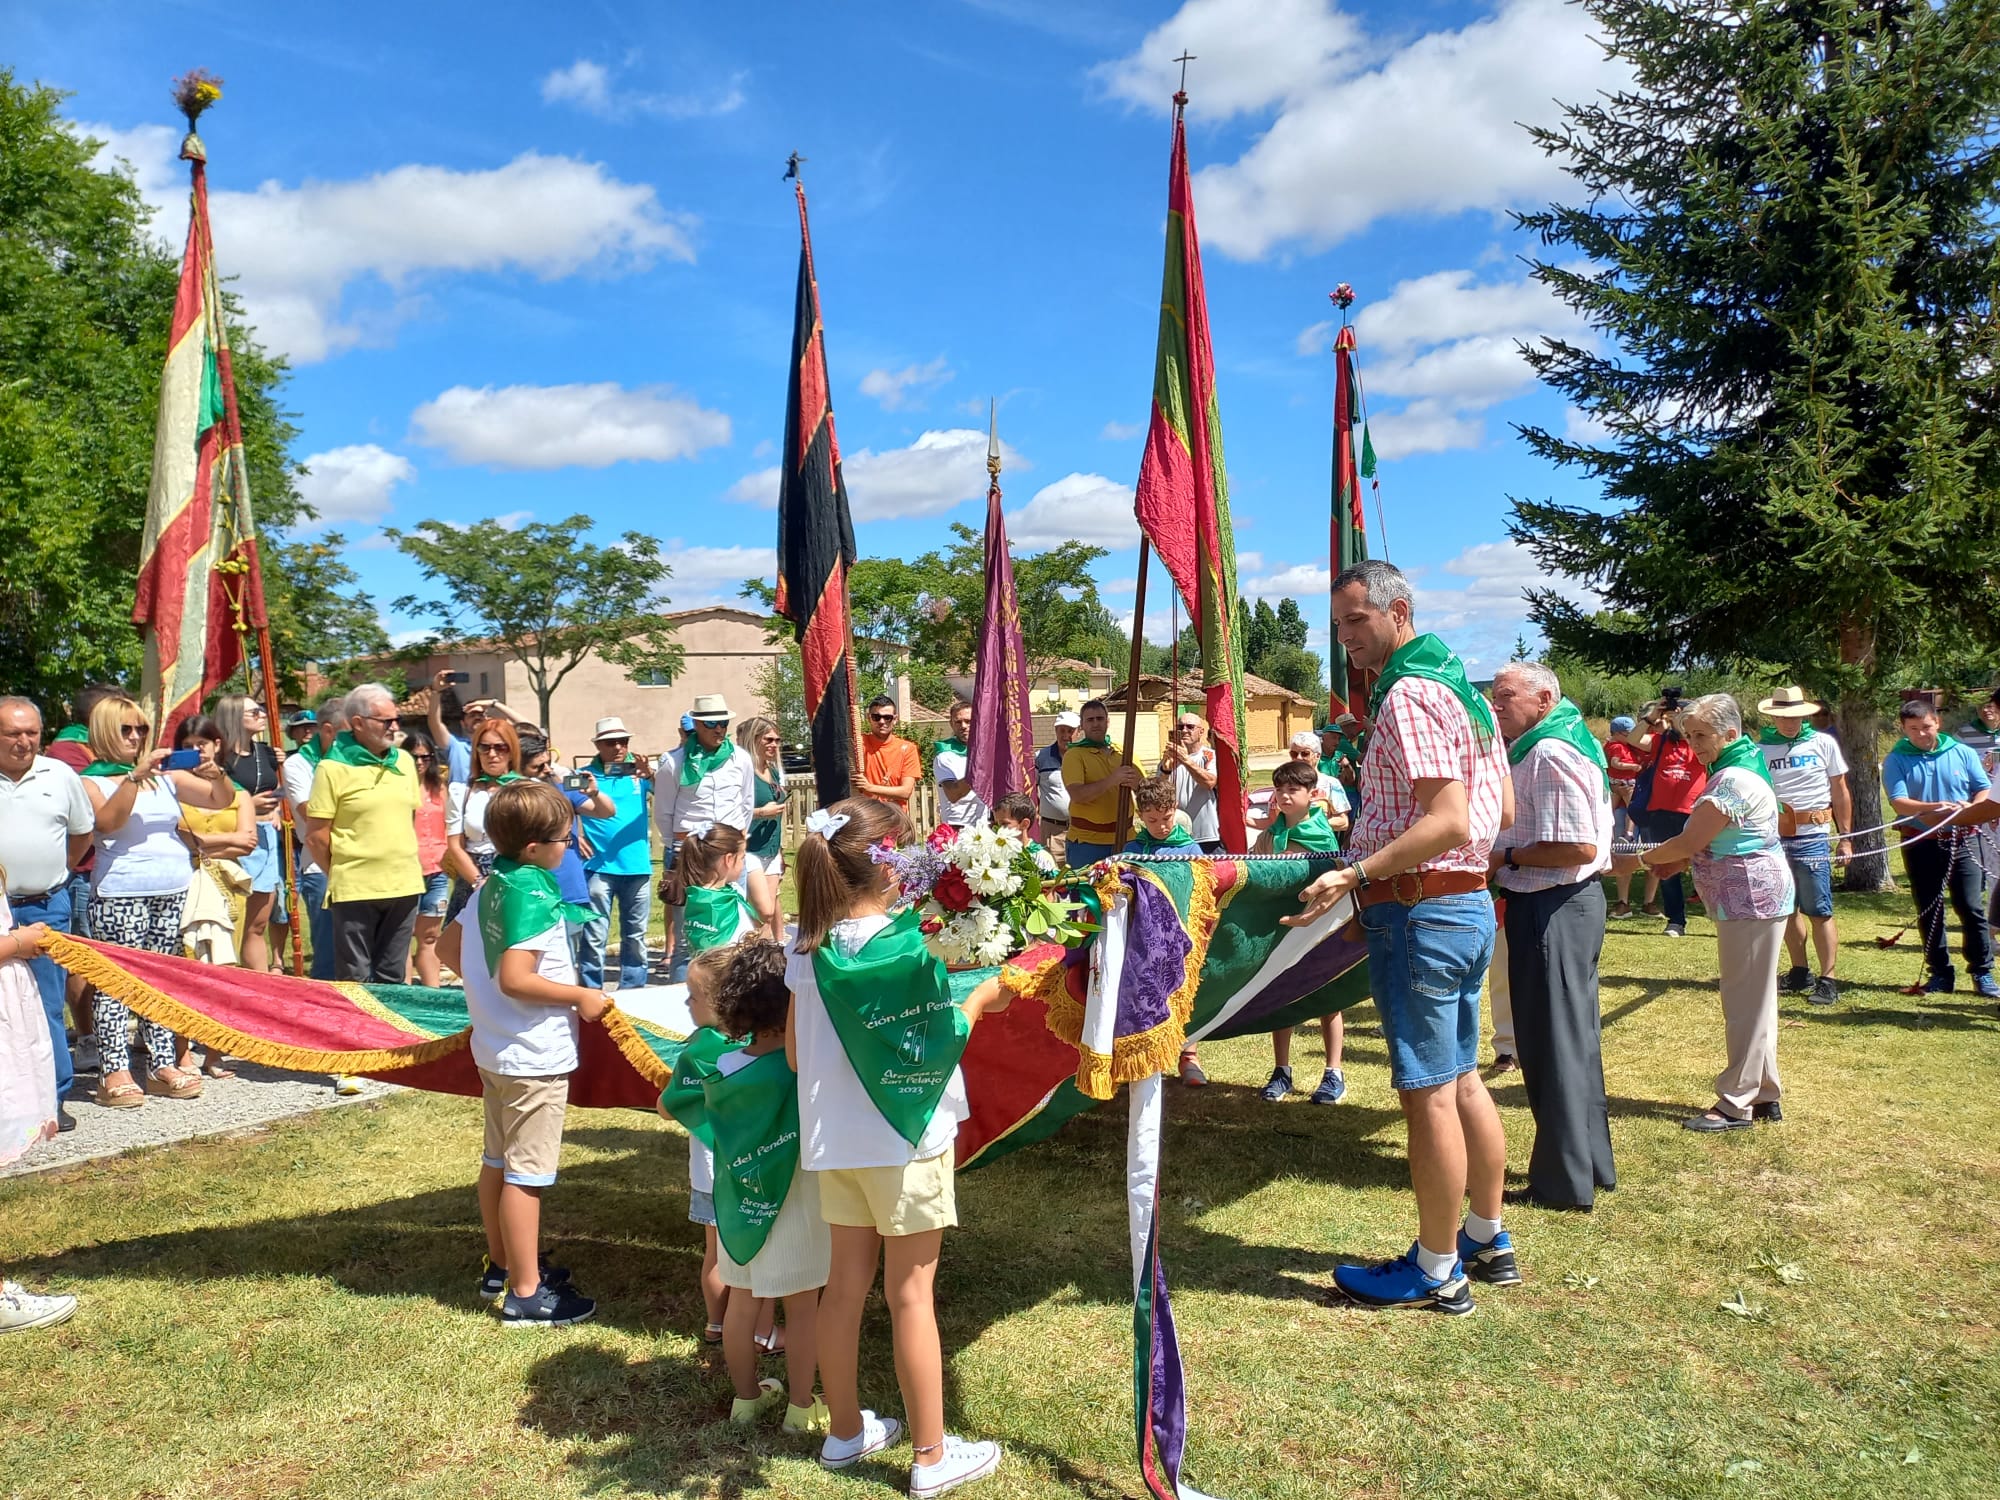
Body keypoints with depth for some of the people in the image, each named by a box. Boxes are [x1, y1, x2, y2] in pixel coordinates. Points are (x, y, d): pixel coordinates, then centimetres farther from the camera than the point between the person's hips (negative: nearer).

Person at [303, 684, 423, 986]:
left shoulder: (404, 762, 9)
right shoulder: (332, 768, -8)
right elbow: (316, 836, -6)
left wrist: (406, 868, 13)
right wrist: (340, 876, 2)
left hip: (404, 886, 5)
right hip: (355, 891, -5)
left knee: (392, 978, 15)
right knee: (354, 981, 4)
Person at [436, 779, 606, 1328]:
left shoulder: (490, 885, 4)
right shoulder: (533, 895, -22)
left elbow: (447, 947, 13)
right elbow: (515, 978, -29)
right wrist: (580, 996, -19)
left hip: (494, 1047, 9)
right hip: (535, 1055, -9)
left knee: (498, 1160, 19)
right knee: (527, 1173, -2)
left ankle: (502, 1267, 34)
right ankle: (525, 1294, 7)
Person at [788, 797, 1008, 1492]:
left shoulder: (809, 952, -1)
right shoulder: (907, 947, -19)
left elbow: (795, 1054, 4)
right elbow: (935, 1045, -15)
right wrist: (984, 996, -1)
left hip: (835, 1139, 6)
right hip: (905, 1136, -6)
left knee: (846, 1282, 17)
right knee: (911, 1293, 5)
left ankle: (845, 1430, 33)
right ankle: (931, 1455, 18)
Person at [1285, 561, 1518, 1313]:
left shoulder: (1409, 695, -16)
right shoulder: (1460, 685, 15)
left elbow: (1449, 822, -24)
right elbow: (1503, 811, 18)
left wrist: (1354, 875, -27)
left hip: (1420, 908, -10)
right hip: (1469, 902, 10)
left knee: (1428, 1091, -2)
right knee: (1462, 1080, 18)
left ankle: (1437, 1272, 9)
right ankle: (1487, 1240, 30)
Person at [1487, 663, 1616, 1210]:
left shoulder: (1550, 754, -19)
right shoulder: (1541, 748, 14)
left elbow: (1579, 847, -26)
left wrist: (1507, 858, -17)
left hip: (1552, 909, -11)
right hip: (1570, 903, 11)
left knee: (1553, 1045, 0)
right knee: (1574, 1038, 18)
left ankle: (1564, 1182, 11)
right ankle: (1590, 1163, 31)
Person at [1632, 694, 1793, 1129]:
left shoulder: (1732, 780, -20)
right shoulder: (1741, 767, 14)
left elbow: (1690, 842, -21)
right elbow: (1714, 841, 17)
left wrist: (1642, 859, -8)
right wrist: (1676, 862, 4)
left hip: (1751, 899, -11)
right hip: (1750, 897, 11)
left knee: (1746, 1001, -5)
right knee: (1754, 999, 15)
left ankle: (1736, 1104, 1)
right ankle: (1764, 1095, 23)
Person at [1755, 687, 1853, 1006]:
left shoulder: (1823, 743, 1)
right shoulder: (1761, 749, 4)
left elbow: (1840, 792, 6)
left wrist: (1845, 838, 4)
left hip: (1812, 838, -3)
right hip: (1774, 838, 3)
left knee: (1820, 911, -2)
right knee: (1787, 909, 11)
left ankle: (1828, 980, 3)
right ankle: (1799, 973, 23)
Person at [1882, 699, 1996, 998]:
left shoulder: (1961, 753, 4)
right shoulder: (1896, 760, -2)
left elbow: (1984, 789, 5)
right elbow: (1899, 803, -12)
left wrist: (1971, 808, -16)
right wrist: (1934, 808, -28)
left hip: (1960, 841, 1)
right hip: (1920, 844, 0)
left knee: (1971, 908, -1)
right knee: (1929, 911, 7)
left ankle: (1983, 973, 8)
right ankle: (1940, 973, 17)